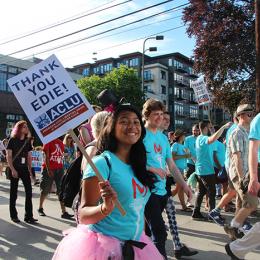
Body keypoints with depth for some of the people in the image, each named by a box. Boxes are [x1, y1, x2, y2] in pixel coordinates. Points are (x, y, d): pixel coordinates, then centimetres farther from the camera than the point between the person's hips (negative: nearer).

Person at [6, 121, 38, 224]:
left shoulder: (27, 141, 9)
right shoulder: (12, 140, -3)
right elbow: (8, 156, -7)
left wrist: (30, 169, 6)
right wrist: (12, 169, -14)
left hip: (25, 169, 4)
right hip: (15, 169, -4)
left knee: (29, 191, -2)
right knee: (13, 192, 5)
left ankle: (28, 216, 3)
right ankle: (13, 215, 17)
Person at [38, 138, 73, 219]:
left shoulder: (61, 143, 11)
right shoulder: (48, 141, -4)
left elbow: (62, 156, 12)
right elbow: (46, 156, -9)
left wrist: (63, 168, 6)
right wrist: (48, 169, -16)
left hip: (59, 169, 5)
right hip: (49, 169, -4)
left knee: (61, 190, -1)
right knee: (45, 190, 9)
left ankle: (64, 212, -1)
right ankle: (40, 208, 29)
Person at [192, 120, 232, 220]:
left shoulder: (201, 138, 17)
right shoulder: (202, 138, -18)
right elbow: (213, 138, -39)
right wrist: (224, 127, -33)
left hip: (201, 171, 10)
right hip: (206, 171, -10)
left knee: (201, 192, 13)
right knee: (212, 192, -1)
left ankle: (196, 213, 17)